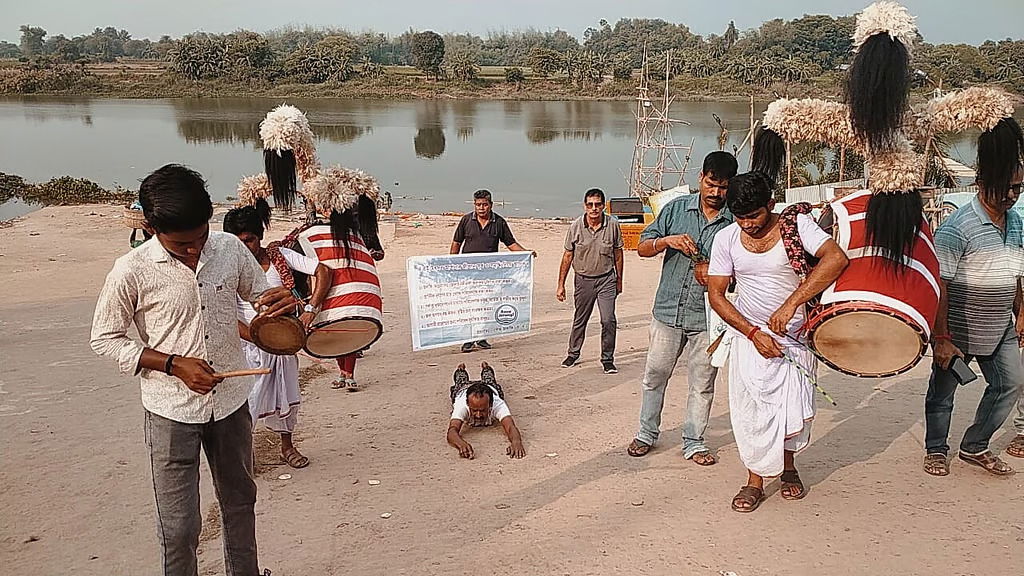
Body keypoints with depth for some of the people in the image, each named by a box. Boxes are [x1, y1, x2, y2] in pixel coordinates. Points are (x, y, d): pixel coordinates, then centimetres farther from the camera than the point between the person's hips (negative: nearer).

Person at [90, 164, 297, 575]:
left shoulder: (230, 248, -8)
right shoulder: (132, 272, -16)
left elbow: (260, 292, 9)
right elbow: (104, 339, -6)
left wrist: (280, 302, -17)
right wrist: (174, 364, -17)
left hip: (231, 402, 4)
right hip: (172, 412, -4)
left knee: (239, 500, 22)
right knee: (179, 526, 4)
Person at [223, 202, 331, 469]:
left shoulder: (280, 256, -6)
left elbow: (323, 271, -12)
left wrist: (311, 309, -22)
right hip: (247, 345, -3)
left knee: (285, 394, 16)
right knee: (246, 399, -9)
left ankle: (287, 446, 36)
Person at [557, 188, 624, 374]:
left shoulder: (613, 224, -8)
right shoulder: (576, 226, -8)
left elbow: (618, 254, 5)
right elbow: (568, 256, 1)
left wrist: (619, 280, 10)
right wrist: (561, 285, 2)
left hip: (606, 279, -1)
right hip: (583, 279, 1)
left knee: (608, 320, -9)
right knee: (579, 320, 13)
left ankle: (607, 359, 7)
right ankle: (573, 353, 32)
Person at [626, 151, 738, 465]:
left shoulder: (736, 221, -3)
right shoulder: (677, 208, 2)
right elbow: (643, 247, 4)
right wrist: (668, 241, -16)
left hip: (707, 318, -1)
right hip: (668, 310, 1)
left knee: (702, 384, 9)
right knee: (654, 376, 11)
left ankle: (693, 442, 25)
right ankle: (647, 433, 29)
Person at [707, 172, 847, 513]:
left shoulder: (796, 225, -13)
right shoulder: (726, 239, -5)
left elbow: (836, 258, -29)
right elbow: (716, 295, -2)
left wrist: (791, 304, -35)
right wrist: (754, 333, -13)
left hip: (795, 335, -1)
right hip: (749, 334, 1)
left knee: (795, 409, 0)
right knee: (750, 409, -2)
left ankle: (788, 467, 28)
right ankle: (755, 481, 14)